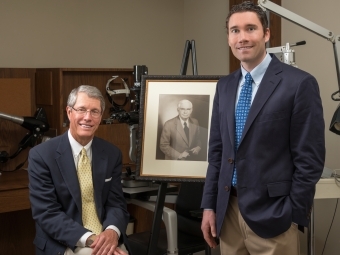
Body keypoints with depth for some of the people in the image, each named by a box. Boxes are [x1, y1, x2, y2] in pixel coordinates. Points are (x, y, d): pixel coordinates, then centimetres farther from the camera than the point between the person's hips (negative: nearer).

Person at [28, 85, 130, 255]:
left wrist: (112, 231, -18)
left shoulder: (112, 154, 4)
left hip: (105, 238, 4)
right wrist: (90, 239, -22)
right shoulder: (41, 155, -6)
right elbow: (46, 213, -11)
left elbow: (116, 203, 4)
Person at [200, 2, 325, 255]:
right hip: (228, 210, 6)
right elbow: (217, 150, 12)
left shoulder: (299, 83, -10)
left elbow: (310, 158, -10)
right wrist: (210, 205, 8)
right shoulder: (225, 86, 9)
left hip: (272, 214, -5)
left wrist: (293, 217, -11)